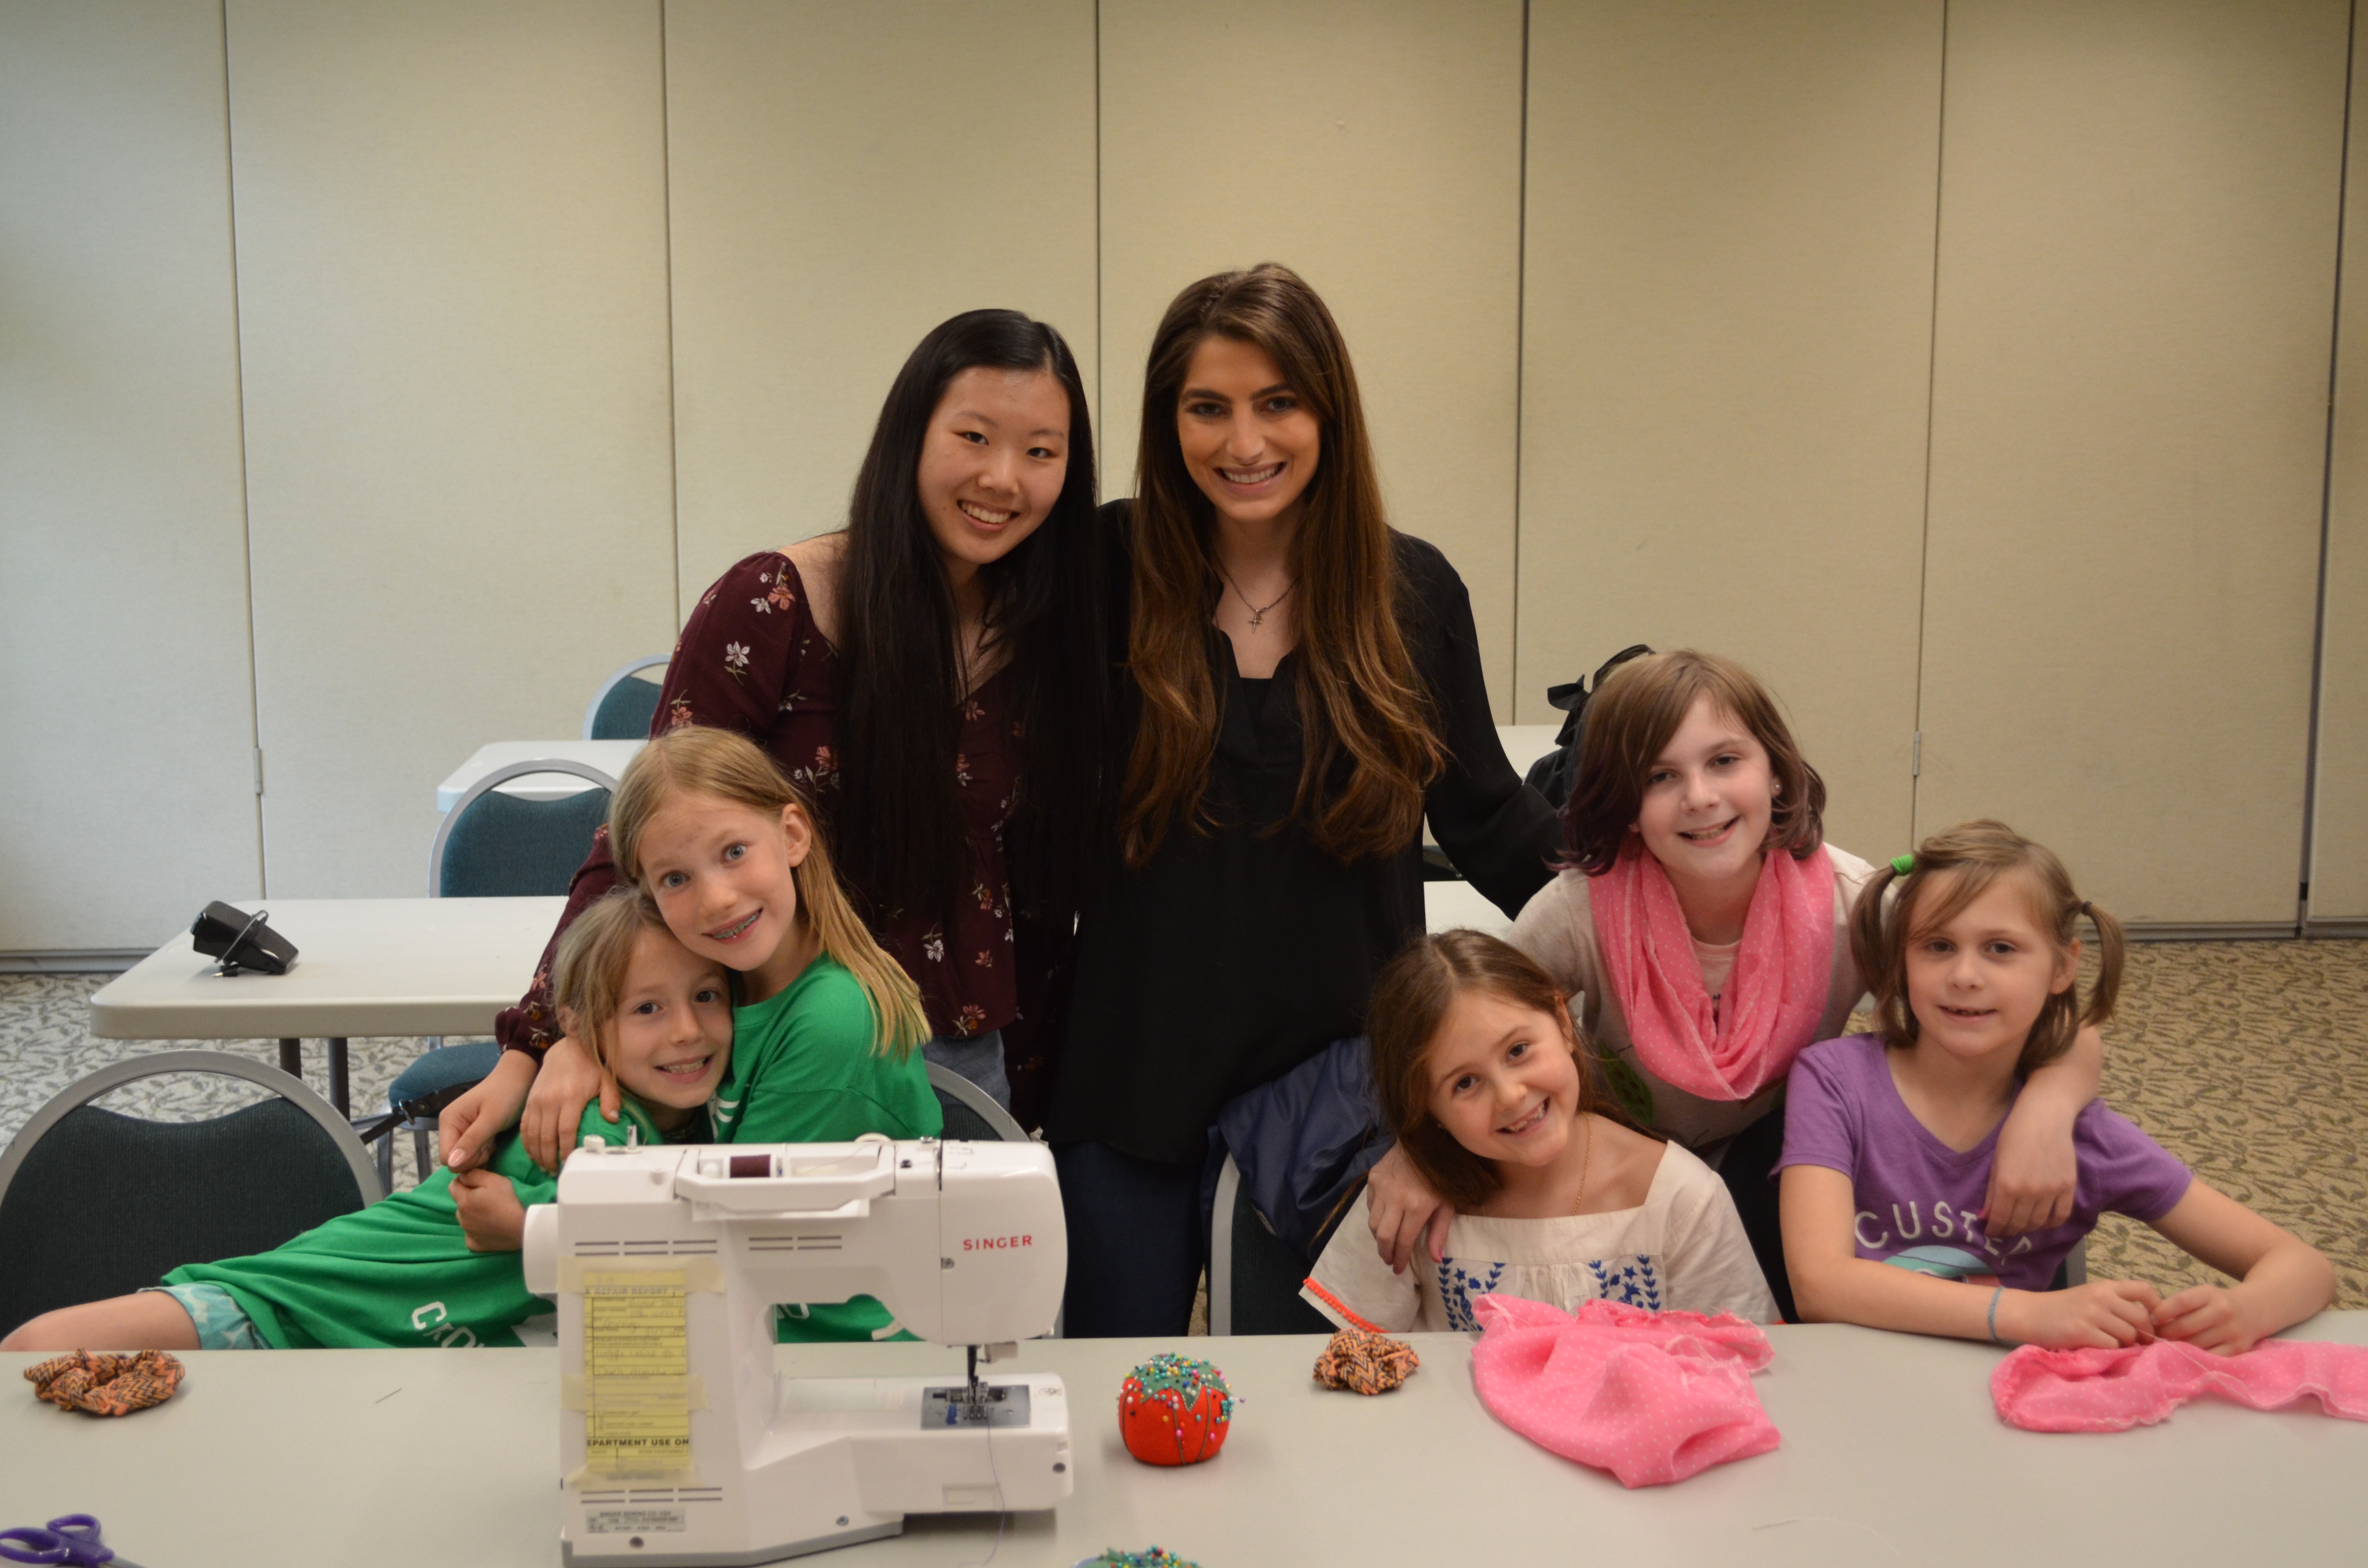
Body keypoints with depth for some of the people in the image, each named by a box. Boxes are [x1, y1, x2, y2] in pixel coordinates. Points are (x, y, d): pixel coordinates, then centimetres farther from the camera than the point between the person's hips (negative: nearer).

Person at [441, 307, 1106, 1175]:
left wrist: (1033, 1080, 7)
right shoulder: (770, 609, -10)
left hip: (971, 1066, 4)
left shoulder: (1055, 637, 3)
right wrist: (553, 1039, -22)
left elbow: (1045, 888, 10)